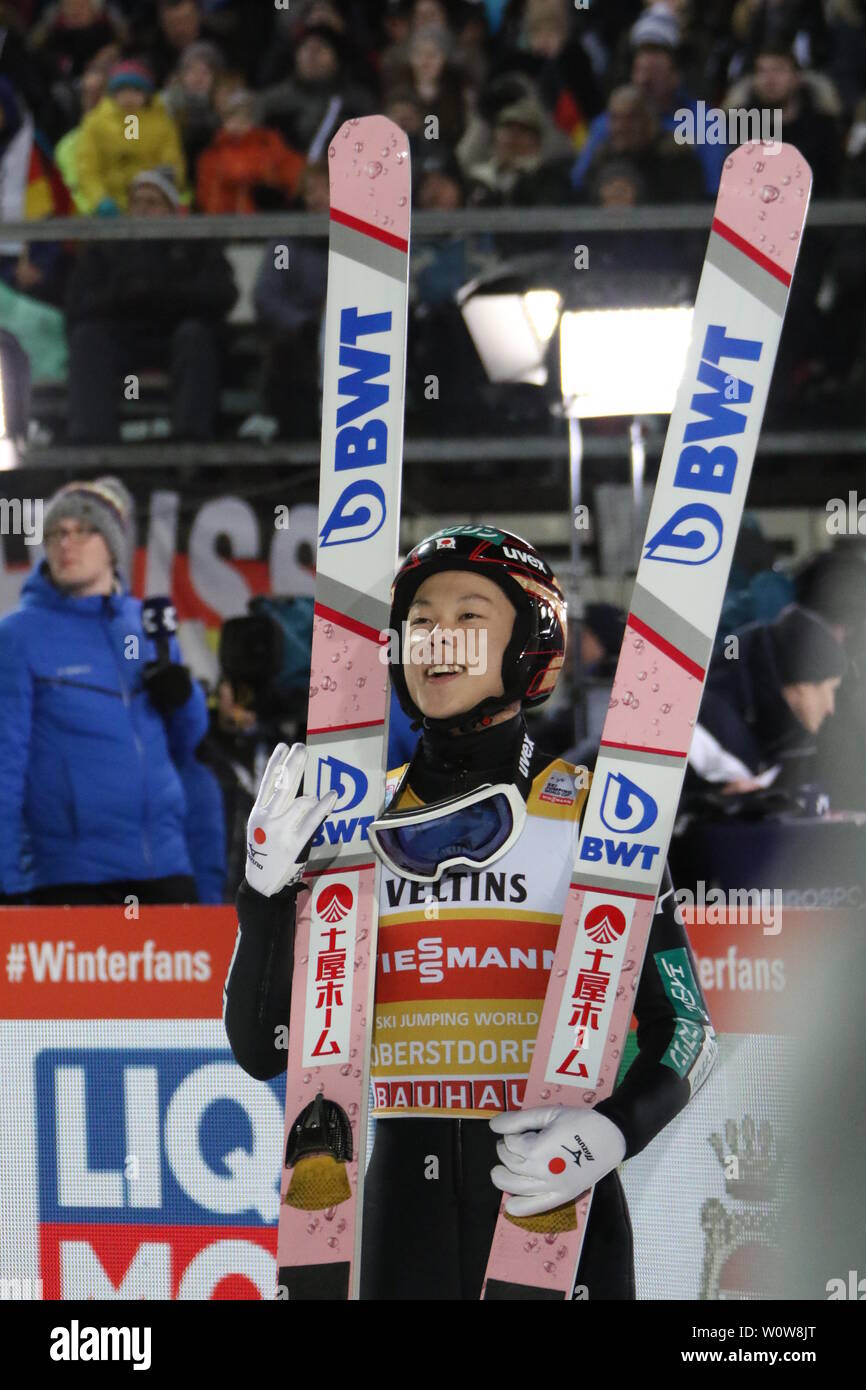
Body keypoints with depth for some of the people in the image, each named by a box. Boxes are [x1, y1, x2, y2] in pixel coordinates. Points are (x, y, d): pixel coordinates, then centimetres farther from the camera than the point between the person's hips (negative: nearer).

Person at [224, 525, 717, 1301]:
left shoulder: (588, 815, 1)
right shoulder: (357, 825, 10)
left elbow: (681, 1021, 1)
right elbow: (263, 1049, 6)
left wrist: (616, 1128, -17)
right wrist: (268, 891, -8)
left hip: (556, 1202, -2)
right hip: (408, 1201, 3)